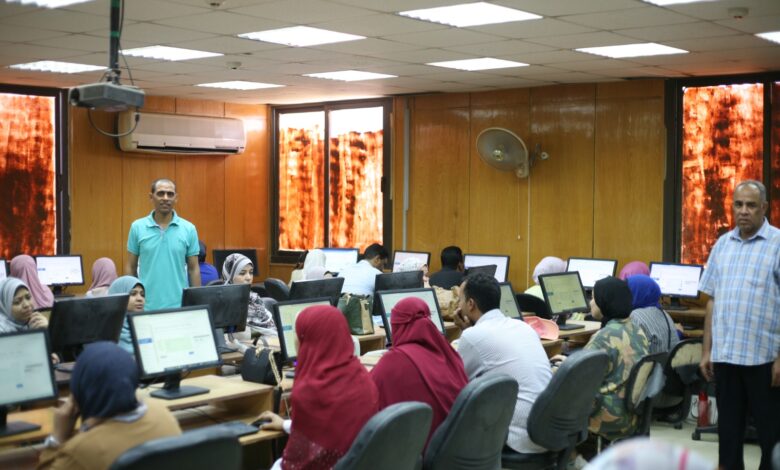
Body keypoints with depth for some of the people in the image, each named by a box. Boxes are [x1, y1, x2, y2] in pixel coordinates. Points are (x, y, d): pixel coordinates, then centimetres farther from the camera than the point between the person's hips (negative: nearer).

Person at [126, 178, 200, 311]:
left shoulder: (189, 229, 2)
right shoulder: (137, 227, 2)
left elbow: (193, 269, 5)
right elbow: (131, 267, 7)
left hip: (179, 306, 0)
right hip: (146, 306, 0)